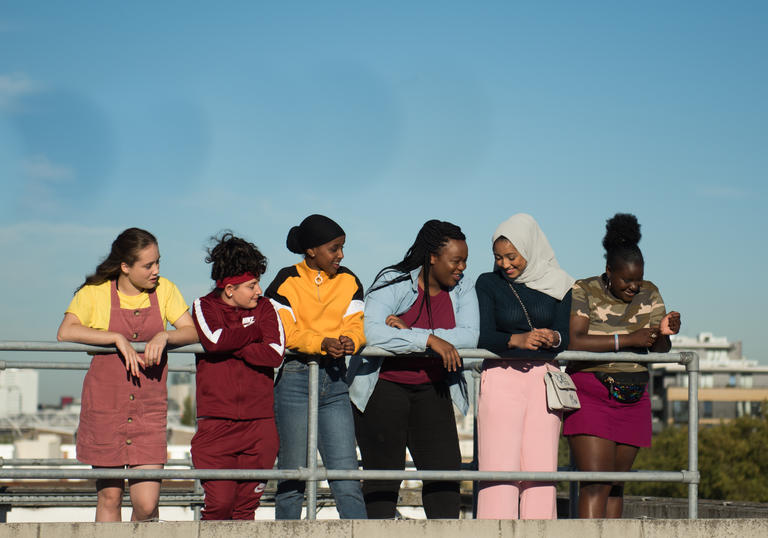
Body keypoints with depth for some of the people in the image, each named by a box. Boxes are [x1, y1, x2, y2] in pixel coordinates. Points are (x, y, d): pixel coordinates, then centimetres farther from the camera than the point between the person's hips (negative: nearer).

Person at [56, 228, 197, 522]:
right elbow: (66, 332, -16)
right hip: (105, 405, -1)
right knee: (109, 496, 5)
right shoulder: (94, 293, -2)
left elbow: (192, 332, 0)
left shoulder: (165, 290, 7)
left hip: (149, 408, 1)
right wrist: (117, 338, -21)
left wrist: (164, 336, -19)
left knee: (146, 503, -8)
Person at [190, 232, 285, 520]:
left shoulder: (264, 308, 11)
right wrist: (254, 331, -3)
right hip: (216, 422, -2)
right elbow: (214, 340, -16)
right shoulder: (204, 307, 7)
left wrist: (232, 346, -9)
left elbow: (274, 353, -6)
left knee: (247, 505, 2)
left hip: (259, 423, 2)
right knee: (219, 504, -9)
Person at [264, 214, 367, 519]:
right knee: (292, 472, 1)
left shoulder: (348, 281, 11)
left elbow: (356, 324, 2)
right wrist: (323, 343, -25)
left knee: (346, 473, -4)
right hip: (294, 378, -3)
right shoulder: (287, 282, 0)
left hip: (334, 379, 3)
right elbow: (283, 331, -10)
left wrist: (350, 341, -22)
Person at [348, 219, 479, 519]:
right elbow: (372, 332, -28)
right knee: (383, 473, -3)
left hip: (431, 389, 4)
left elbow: (469, 336, -14)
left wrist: (409, 333, -23)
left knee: (445, 468, -3)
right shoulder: (393, 283, -13)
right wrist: (429, 339, -34)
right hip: (384, 387, -4)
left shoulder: (462, 288, 0)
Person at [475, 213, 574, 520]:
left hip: (544, 379, 2)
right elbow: (483, 336, -6)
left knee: (541, 466, -5)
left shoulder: (557, 285, 9)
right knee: (500, 464, -10)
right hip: (502, 377, -2)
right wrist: (518, 340, -25)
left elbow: (566, 335, 3)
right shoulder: (488, 284, 4)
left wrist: (553, 338, -20)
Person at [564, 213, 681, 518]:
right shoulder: (584, 292, -8)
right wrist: (628, 339, -26)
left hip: (632, 399, 5)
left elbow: (660, 351, 3)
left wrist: (664, 333, -20)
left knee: (616, 483, 6)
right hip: (590, 397, -5)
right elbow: (574, 342, -21)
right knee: (595, 483, -15)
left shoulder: (648, 294, 5)